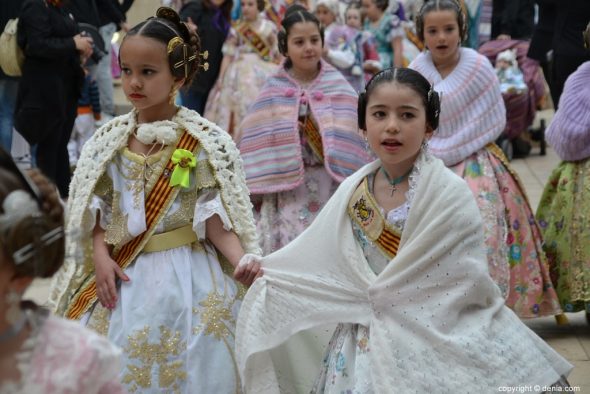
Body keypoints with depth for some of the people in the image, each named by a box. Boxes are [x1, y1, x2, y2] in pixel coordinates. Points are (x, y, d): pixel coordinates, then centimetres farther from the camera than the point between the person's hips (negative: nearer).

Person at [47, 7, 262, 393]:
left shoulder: (204, 141, -9)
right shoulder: (110, 139, 3)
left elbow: (214, 216, -11)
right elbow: (97, 209, 6)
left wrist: (242, 260, -26)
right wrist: (101, 256, -9)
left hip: (183, 277, -3)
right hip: (123, 277, 4)